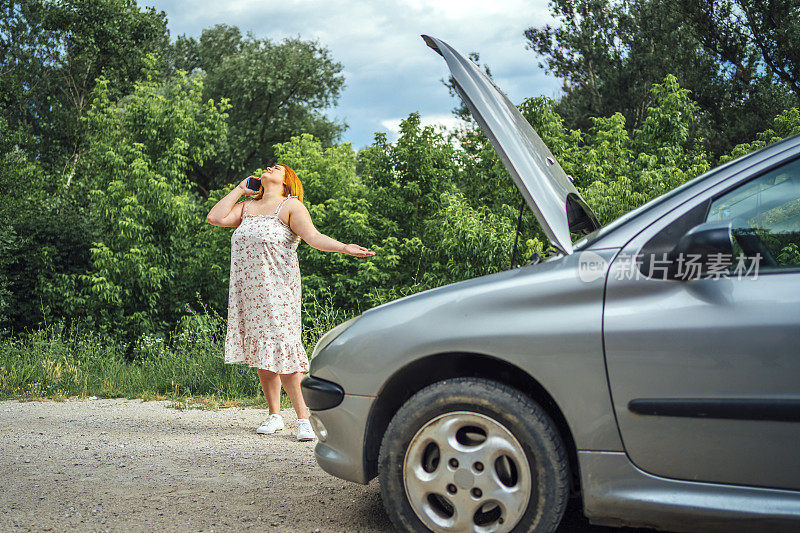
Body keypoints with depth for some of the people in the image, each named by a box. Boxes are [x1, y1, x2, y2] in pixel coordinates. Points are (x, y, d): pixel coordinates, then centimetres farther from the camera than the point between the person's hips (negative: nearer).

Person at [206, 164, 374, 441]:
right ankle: (274, 415, 17)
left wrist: (344, 247, -26)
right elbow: (215, 217, 7)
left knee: (281, 350, -13)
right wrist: (239, 190, 14)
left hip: (278, 290, -5)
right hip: (247, 291, 6)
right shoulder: (247, 207, 20)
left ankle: (303, 418, -9)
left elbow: (313, 237, -9)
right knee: (260, 354, 7)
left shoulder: (290, 206, 3)